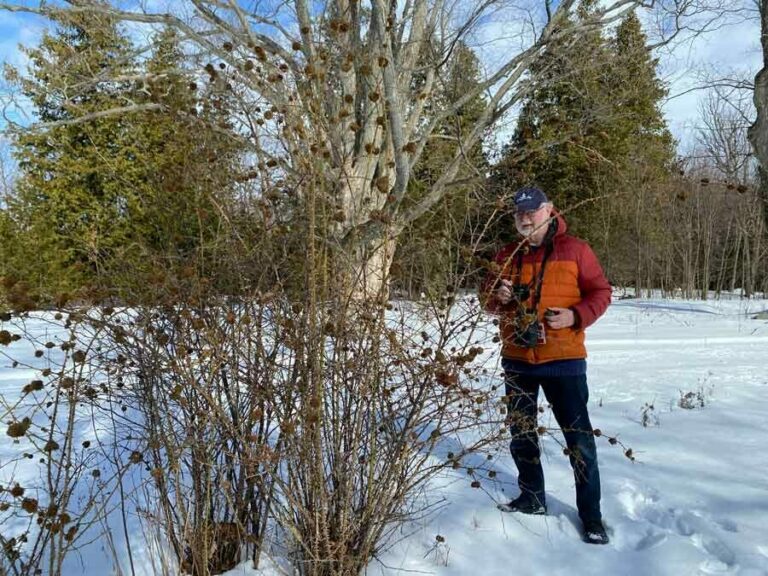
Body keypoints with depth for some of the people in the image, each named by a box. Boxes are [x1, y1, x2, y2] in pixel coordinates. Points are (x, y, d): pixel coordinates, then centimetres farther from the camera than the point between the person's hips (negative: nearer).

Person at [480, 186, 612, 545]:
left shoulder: (574, 249, -3)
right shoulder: (507, 256, 7)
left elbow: (600, 292, -2)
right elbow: (487, 300, 13)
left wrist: (576, 316, -19)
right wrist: (497, 297, -10)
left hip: (564, 358, -4)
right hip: (516, 359, 5)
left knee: (579, 438, 0)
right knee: (521, 433, 15)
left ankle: (591, 514, 16)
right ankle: (532, 497, 33)